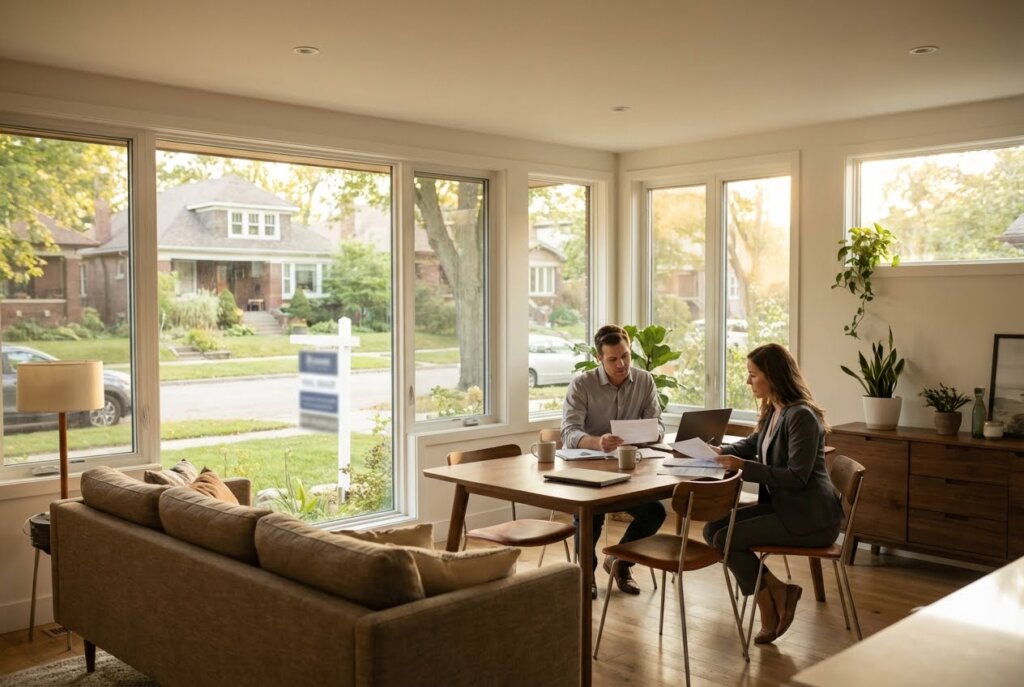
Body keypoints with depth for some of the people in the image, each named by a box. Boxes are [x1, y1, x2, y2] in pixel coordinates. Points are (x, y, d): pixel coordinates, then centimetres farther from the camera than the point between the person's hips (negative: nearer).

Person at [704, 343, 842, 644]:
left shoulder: (802, 416, -21)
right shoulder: (772, 411, 7)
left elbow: (797, 477, -24)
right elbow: (752, 444, 26)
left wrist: (743, 466, -25)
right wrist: (722, 452, 7)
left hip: (809, 517, -9)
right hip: (782, 506, 9)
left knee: (726, 539, -14)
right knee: (712, 529, -1)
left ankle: (774, 605, 7)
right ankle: (778, 594, 5)